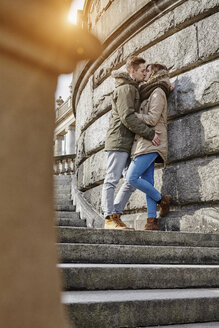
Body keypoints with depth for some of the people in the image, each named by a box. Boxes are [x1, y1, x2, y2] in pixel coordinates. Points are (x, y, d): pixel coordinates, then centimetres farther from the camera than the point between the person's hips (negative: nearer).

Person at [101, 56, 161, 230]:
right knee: (112, 180, -7)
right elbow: (127, 117, -17)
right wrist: (150, 133, -17)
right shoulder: (125, 88, -7)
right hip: (119, 140, -10)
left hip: (129, 143, 10)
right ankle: (110, 218, -5)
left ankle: (115, 214, 9)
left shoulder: (134, 88, 25)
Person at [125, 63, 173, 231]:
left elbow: (152, 119, -14)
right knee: (147, 183, 2)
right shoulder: (149, 93, 25)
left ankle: (162, 199, 1)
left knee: (131, 177, -15)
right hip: (146, 144, 9)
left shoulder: (158, 92, -4)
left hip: (151, 142, -9)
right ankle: (152, 221, 0)